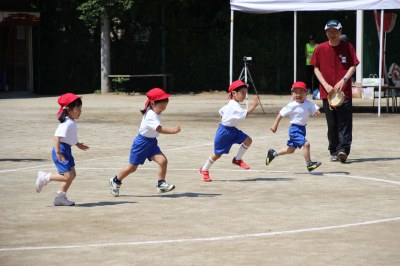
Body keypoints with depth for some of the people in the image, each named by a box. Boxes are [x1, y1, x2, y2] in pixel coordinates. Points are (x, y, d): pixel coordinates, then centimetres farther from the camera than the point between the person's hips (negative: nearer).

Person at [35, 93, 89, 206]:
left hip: (66, 151, 10)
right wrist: (58, 152, -33)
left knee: (72, 174, 13)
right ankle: (45, 177, 2)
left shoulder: (71, 123, 11)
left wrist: (78, 144, 32)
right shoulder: (66, 123, -20)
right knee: (68, 176, -13)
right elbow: (57, 136, -27)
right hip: (62, 151, -10)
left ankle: (60, 197, 21)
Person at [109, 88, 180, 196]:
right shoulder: (150, 116, -28)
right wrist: (172, 130, -48)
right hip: (142, 142, -8)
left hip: (152, 142, 8)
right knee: (132, 167, 6)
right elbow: (159, 129, -41)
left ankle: (161, 184, -5)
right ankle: (115, 181, 28)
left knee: (163, 161, -13)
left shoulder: (154, 113, 1)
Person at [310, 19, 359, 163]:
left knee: (345, 122, -9)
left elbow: (353, 66, 1)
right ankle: (334, 152, 13)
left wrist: (343, 80, -14)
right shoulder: (320, 49, 3)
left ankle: (343, 149, -14)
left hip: (344, 91, -1)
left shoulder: (347, 46, 1)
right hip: (327, 92, 1)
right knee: (332, 124, 5)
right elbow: (316, 68, 7)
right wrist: (325, 85, -5)